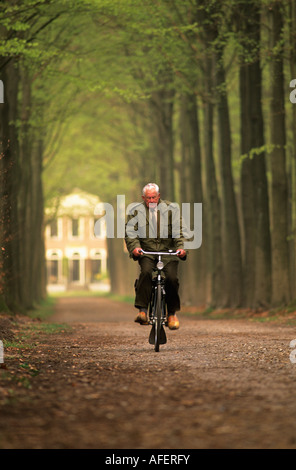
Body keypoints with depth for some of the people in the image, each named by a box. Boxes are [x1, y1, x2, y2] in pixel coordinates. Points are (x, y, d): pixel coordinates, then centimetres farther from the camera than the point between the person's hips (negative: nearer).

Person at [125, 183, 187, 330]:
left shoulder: (171, 209, 4)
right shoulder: (136, 211, 5)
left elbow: (178, 230, -1)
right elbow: (130, 232, -3)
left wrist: (180, 247, -18)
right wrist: (134, 247, -23)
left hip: (167, 251, 1)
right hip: (146, 251, 0)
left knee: (172, 277, -20)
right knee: (145, 272, -30)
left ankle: (172, 314, -1)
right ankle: (142, 311, -28)